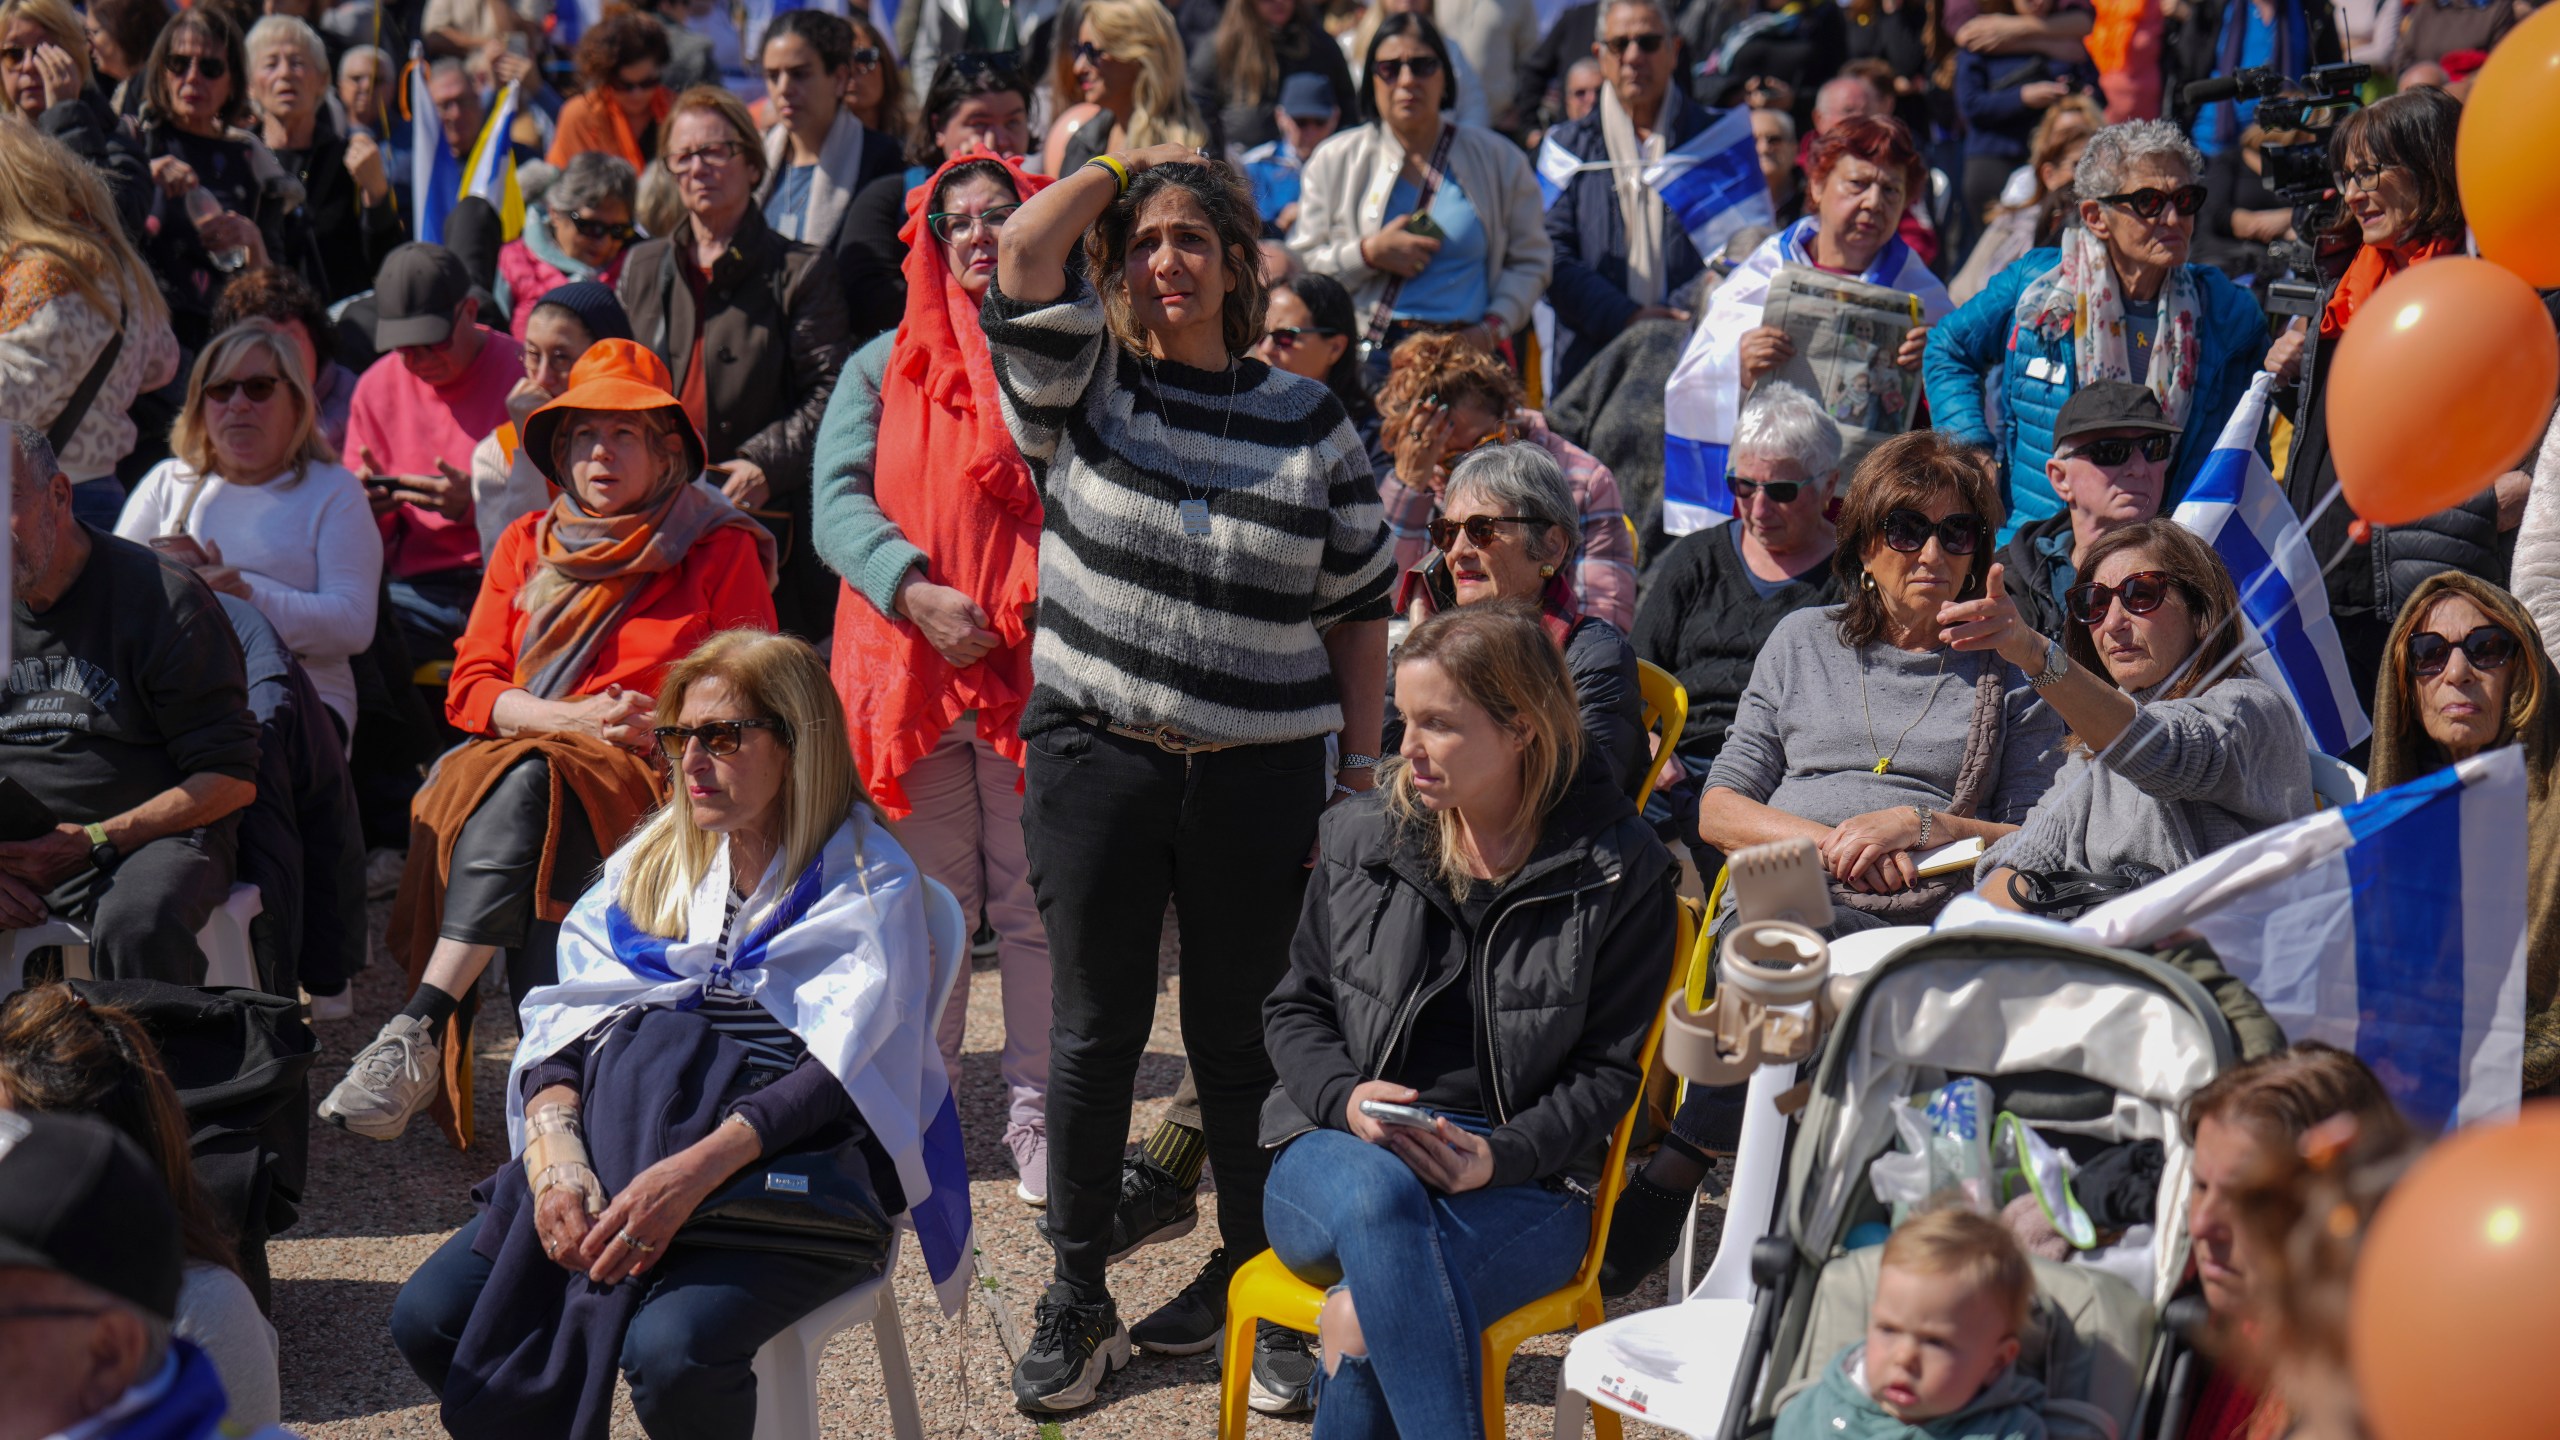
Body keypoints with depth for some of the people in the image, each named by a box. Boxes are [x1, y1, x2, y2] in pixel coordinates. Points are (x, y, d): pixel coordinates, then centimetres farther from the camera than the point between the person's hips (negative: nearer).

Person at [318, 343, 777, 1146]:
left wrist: (663, 724, -11)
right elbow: (471, 689, 11)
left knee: (524, 788, -37)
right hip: (524, 761, 3)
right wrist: (574, 718, -7)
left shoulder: (721, 551, 10)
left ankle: (419, 1032, -44)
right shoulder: (527, 545, 19)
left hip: (658, 781, -3)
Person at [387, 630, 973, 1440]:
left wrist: (696, 1169, -29)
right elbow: (561, 1022, 5)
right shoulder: (652, 859, 17)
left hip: (795, 1161, -5)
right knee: (429, 1317, -15)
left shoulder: (867, 881, 1)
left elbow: (838, 1074, -13)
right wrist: (554, 1149, -16)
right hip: (625, 1143, 5)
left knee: (670, 1349, -32)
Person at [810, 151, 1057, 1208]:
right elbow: (837, 498, 2)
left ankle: (1036, 1113, 8)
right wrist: (917, 591, -13)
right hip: (910, 664, 2)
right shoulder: (886, 364, 14)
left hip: (1037, 663, -2)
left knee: (1035, 897, 0)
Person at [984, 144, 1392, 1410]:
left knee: (1244, 1035, 9)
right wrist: (1125, 165, 1)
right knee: (1094, 1033, 7)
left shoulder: (1308, 420, 5)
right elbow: (1024, 250, -15)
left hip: (1259, 773, 0)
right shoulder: (1083, 380, 3)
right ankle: (1077, 1302, 20)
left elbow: (1357, 608, 8)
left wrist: (1361, 773, 3)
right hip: (1096, 757, 0)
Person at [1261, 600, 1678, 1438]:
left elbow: (1609, 1069, 2)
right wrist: (1345, 1097, -7)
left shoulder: (1621, 872, 1)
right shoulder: (1359, 837, 11)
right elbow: (1294, 1009, 16)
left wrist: (1501, 1155, -17)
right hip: (1344, 1151, 3)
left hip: (1518, 1186, -2)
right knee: (1376, 1191, -38)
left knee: (1368, 1323, -37)